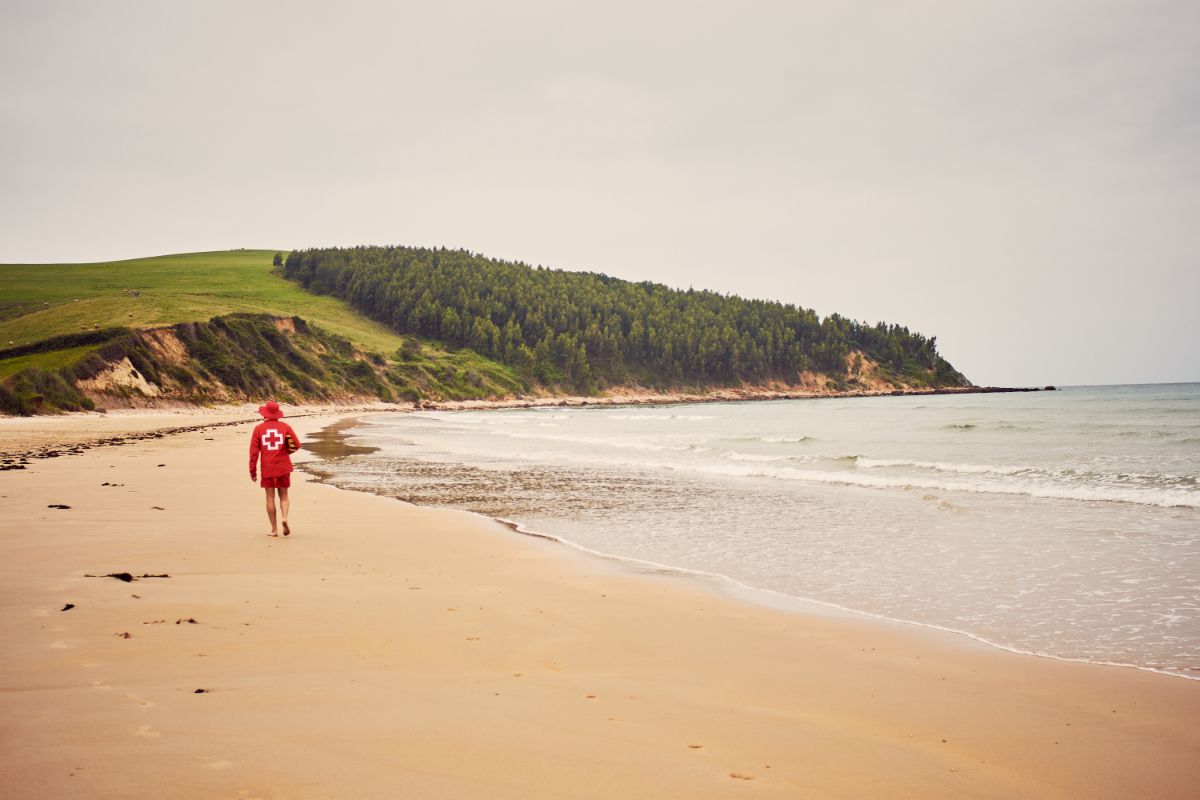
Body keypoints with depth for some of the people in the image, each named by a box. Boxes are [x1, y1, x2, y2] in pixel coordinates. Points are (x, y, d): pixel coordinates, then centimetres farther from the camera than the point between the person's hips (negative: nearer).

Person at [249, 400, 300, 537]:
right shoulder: (285, 426, 0)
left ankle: (274, 529, 5)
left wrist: (252, 470, 3)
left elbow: (254, 450, -3)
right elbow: (297, 445, -4)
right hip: (283, 467, 0)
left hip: (267, 468, 0)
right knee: (283, 496, 11)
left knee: (270, 497, 5)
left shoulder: (259, 428, -1)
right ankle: (284, 517, -16)